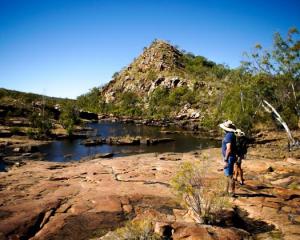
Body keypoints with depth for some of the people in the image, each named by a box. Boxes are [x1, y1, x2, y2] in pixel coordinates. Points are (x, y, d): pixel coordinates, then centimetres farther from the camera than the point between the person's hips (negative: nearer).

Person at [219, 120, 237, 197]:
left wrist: (225, 160, -25)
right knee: (228, 174, 19)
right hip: (229, 158, 11)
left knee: (229, 175, -2)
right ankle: (227, 191, 30)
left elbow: (228, 149, -28)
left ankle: (231, 192, 7)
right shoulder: (230, 135, 11)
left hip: (229, 158, -11)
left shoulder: (229, 135, -21)